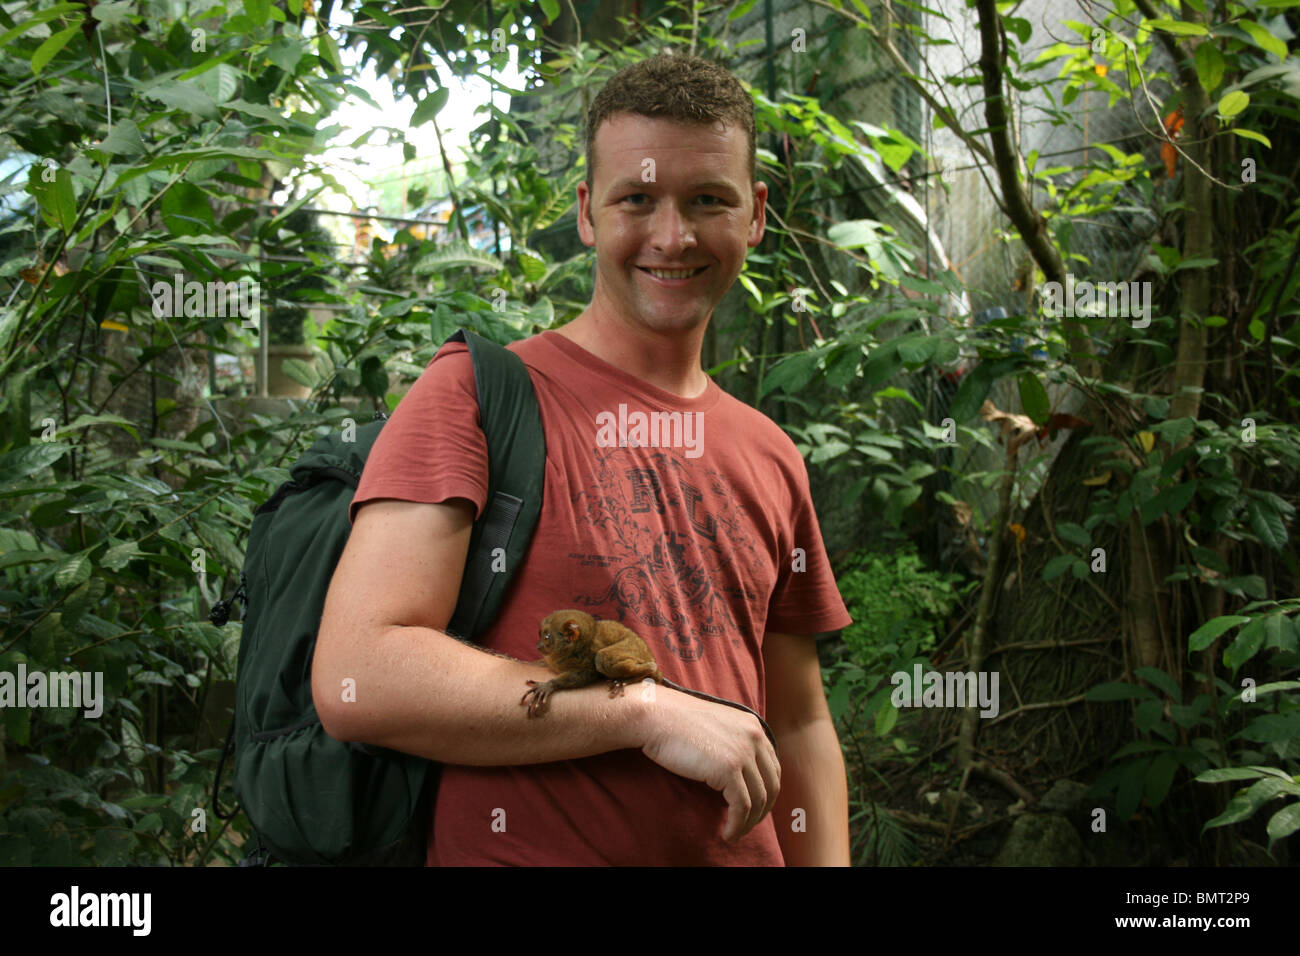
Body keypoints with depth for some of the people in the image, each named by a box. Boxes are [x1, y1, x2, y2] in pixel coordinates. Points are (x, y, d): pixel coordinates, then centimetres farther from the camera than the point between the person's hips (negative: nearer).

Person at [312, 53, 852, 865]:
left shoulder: (770, 457, 7)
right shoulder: (474, 393, -10)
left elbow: (800, 727, 14)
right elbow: (355, 682, -21)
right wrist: (650, 712, -18)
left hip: (739, 852, 6)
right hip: (520, 851, -5)